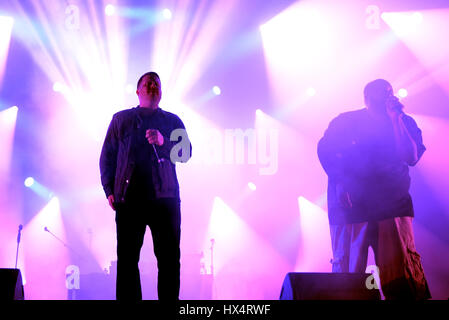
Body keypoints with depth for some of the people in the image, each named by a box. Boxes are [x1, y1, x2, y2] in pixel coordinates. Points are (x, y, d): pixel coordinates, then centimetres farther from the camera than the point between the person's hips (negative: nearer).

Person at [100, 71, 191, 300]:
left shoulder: (172, 121, 17)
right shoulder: (121, 119, 17)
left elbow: (186, 152, 4)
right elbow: (107, 156, 15)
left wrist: (163, 142, -15)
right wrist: (109, 191, 4)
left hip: (164, 198, 0)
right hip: (129, 198, 0)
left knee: (169, 259, -4)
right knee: (127, 259, -3)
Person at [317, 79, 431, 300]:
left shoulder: (404, 122, 15)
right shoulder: (346, 121, 12)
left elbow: (411, 157, -1)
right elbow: (325, 151, 3)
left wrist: (395, 117, -3)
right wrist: (340, 183, -11)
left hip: (393, 203, 1)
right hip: (352, 203, -1)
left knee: (402, 269, -10)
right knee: (347, 268, -3)